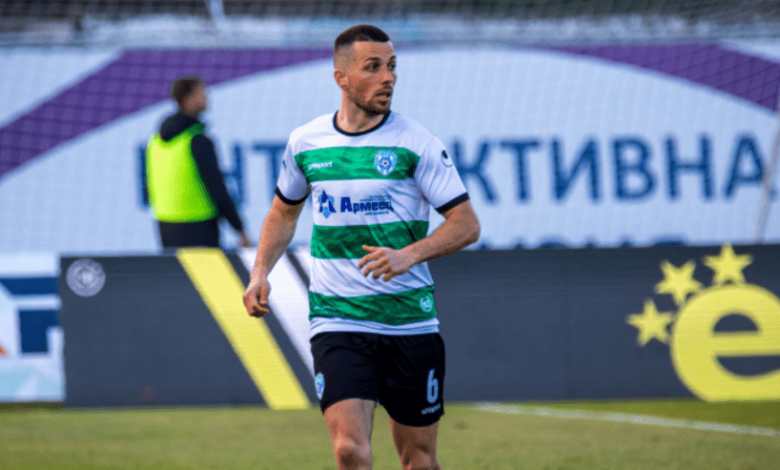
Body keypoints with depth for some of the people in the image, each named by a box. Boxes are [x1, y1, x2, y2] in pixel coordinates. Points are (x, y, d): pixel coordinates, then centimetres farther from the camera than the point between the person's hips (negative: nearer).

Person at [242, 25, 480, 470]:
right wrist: (260, 274, 7)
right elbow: (284, 212, 22)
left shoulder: (417, 143, -4)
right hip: (337, 322, 0)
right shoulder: (305, 142, 4)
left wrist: (410, 255, -20)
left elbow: (467, 224, -4)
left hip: (411, 321, 0)